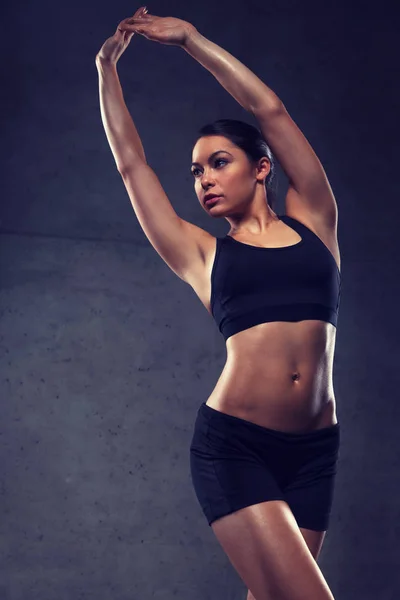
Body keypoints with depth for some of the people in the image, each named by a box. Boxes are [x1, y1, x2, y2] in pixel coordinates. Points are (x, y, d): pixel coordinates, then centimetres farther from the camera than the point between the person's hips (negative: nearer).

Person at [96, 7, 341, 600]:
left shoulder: (314, 222, 13)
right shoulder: (203, 254, 12)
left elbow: (271, 110, 12)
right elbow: (131, 162, 17)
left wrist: (189, 36, 17)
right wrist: (107, 67, 23)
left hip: (313, 451, 2)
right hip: (233, 444, -2)